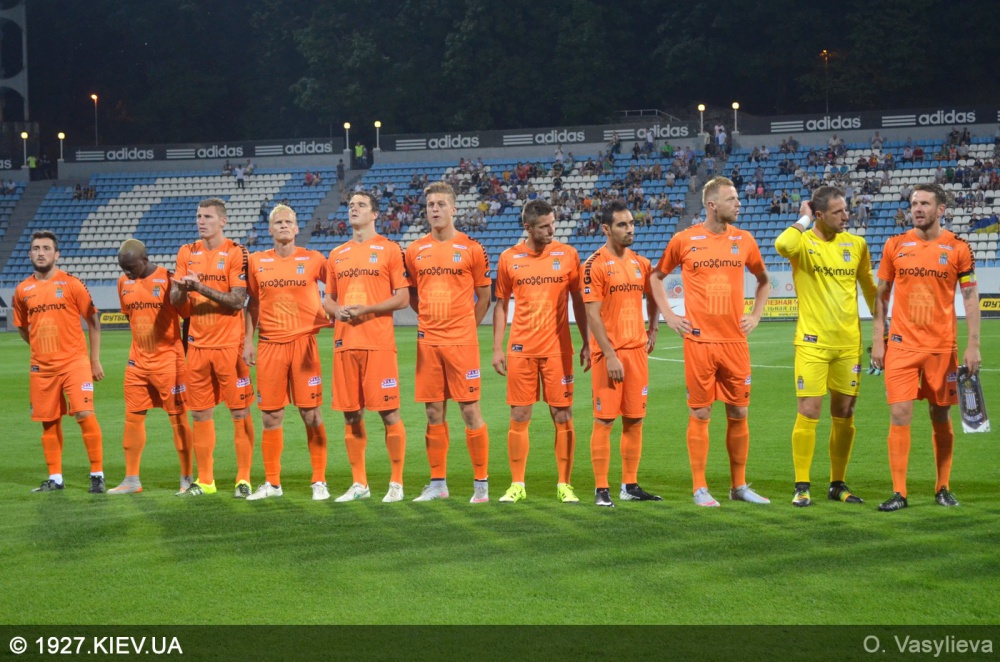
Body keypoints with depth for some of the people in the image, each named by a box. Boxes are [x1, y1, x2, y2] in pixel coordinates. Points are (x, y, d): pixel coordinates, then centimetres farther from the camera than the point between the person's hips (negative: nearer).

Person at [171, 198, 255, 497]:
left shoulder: (235, 253, -5)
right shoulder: (187, 253, 9)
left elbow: (237, 301, -13)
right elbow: (175, 301, 8)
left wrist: (201, 287, -21)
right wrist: (182, 287, -14)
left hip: (229, 344, -5)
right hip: (198, 345, 5)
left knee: (240, 411, -1)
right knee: (200, 413, 8)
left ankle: (244, 479, 4)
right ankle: (204, 481, 16)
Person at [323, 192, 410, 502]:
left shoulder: (389, 249, 1)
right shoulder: (337, 255, 16)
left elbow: (403, 298, -3)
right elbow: (328, 298, 20)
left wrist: (368, 309, -15)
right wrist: (337, 310, -3)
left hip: (379, 342, -5)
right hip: (345, 342, 5)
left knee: (389, 413, -4)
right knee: (351, 415, 6)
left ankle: (396, 482, 3)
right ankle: (359, 483, 14)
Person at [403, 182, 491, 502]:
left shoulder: (471, 248, -1)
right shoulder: (415, 251, 8)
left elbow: (484, 295, 5)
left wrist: (464, 326, 4)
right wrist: (431, 319, 8)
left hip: (461, 342, -3)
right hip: (427, 341, 3)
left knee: (470, 409, -3)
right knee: (434, 412, 7)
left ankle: (481, 483, 4)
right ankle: (437, 484, 14)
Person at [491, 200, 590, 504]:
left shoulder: (567, 255, 2)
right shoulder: (509, 259, 3)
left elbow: (579, 301, 7)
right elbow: (501, 305, 9)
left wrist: (586, 344, 2)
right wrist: (497, 348, 4)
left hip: (558, 348, 0)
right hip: (520, 350, 1)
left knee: (562, 416, 0)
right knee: (519, 417, 2)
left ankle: (564, 484, 8)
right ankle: (517, 485, 11)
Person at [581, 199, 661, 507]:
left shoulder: (641, 263, 10)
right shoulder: (595, 265, -8)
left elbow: (651, 296, 28)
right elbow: (592, 314, -12)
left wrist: (653, 329, 13)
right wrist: (610, 355, -16)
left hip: (637, 350, 6)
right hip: (608, 352, -6)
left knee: (635, 420, 8)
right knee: (604, 420, -3)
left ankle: (630, 485, 16)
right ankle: (601, 489, 2)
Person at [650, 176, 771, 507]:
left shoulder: (744, 240, 7)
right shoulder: (684, 240, -1)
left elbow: (763, 279, 21)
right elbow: (656, 276, 11)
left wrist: (755, 315, 10)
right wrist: (668, 316, 3)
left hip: (735, 340, 3)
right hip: (699, 340, -3)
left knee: (738, 413, 6)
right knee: (700, 414, 0)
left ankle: (739, 485, 18)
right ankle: (700, 489, 8)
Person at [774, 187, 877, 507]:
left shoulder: (856, 244, 6)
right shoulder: (804, 242, -7)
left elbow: (869, 287, 18)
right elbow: (782, 244, -32)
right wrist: (804, 220, -16)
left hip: (849, 342, 4)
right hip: (813, 342, -4)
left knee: (844, 414, 9)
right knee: (809, 412, -7)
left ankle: (838, 484, 21)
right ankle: (801, 487, 2)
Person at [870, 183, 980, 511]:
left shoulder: (957, 248, 0)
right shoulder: (896, 245, 4)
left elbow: (970, 297, 2)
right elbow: (881, 295, 9)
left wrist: (973, 345, -5)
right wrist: (877, 341, 3)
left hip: (942, 346, 0)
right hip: (902, 345, 1)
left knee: (941, 417, 7)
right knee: (899, 415, -6)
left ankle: (943, 488, 21)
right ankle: (899, 493, -2)